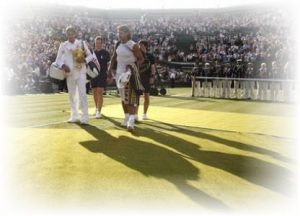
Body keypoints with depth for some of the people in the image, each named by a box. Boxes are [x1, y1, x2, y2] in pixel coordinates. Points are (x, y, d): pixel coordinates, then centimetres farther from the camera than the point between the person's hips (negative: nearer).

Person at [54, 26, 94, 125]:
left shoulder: (81, 43, 4)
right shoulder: (63, 45, 5)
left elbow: (90, 55, 8)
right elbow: (58, 59, 7)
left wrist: (84, 60, -13)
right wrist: (63, 66, -13)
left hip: (81, 72, -2)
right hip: (70, 73, 2)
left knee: (82, 93, -11)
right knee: (72, 95, 9)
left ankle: (85, 117, -9)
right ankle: (74, 116, 21)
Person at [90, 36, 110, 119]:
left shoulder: (105, 53, -1)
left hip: (102, 75, -4)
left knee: (100, 92, -13)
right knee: (94, 92, 11)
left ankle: (99, 111, -14)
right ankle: (97, 108, 28)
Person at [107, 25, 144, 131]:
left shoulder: (133, 45, -13)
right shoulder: (118, 45, 5)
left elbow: (141, 59, -6)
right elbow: (113, 58, 12)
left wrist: (133, 66, -22)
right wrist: (110, 73, 8)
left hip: (130, 74, -6)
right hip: (119, 73, 6)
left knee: (131, 97, -12)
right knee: (123, 97, 13)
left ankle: (131, 120, -18)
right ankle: (126, 117, 26)